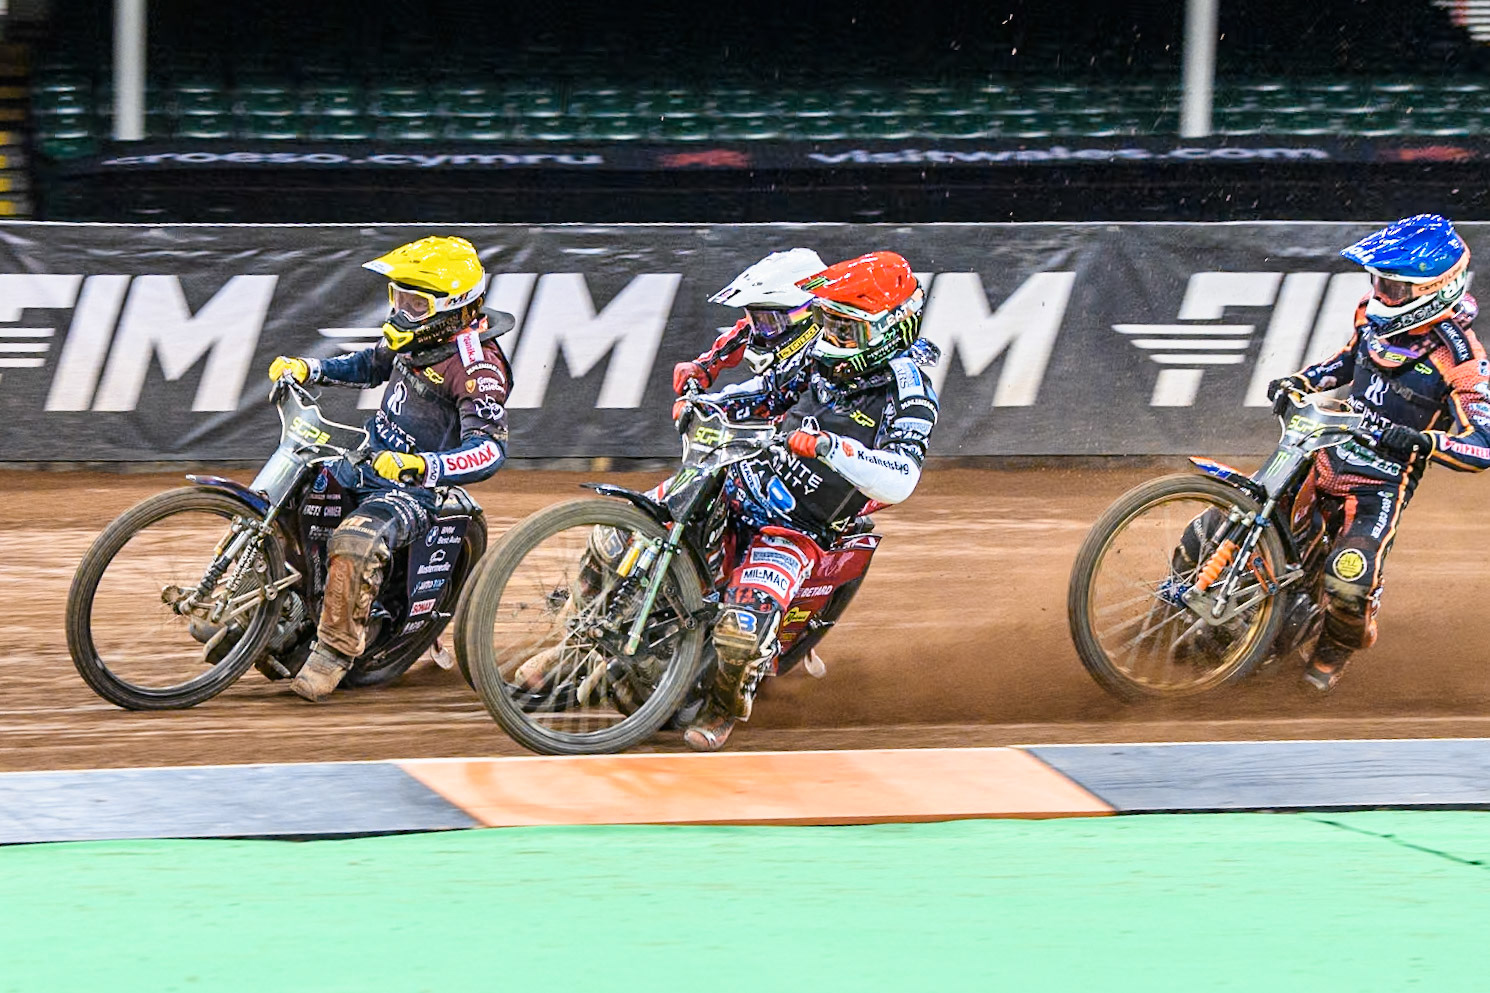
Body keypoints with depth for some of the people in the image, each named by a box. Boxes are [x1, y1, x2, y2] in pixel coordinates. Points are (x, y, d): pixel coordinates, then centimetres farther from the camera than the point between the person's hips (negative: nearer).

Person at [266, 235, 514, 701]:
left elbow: (490, 448, -31)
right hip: (372, 464, 10)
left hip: (415, 487, -10)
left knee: (356, 542, -36)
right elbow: (371, 365, 28)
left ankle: (333, 655, -28)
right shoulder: (419, 339, 6)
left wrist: (423, 465, -44)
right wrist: (308, 368, 14)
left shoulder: (475, 365, -21)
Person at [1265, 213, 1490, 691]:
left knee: (1348, 584, -23)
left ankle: (1335, 652, 11)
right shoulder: (1375, 314, 0)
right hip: (1331, 451, 7)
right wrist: (1297, 383, 8)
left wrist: (1421, 440, -39)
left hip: (1384, 480, -6)